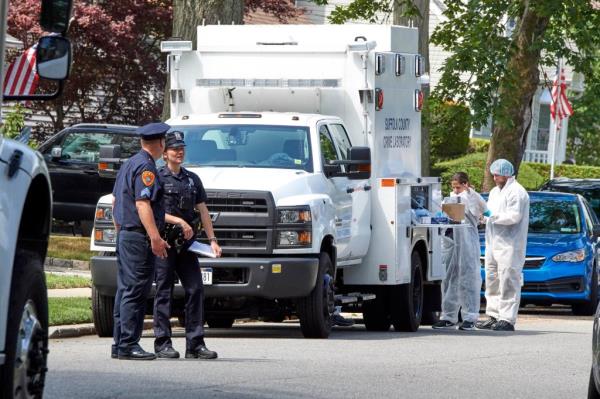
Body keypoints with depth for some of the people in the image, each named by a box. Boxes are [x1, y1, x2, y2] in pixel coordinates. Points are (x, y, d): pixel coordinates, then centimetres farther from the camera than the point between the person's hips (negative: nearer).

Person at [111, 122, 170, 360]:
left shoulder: (129, 164, 18)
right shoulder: (146, 167, -13)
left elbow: (115, 201, 25)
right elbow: (142, 204, -21)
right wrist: (155, 237, -24)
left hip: (124, 234, 10)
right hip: (139, 237, -10)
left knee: (125, 291, 12)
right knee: (135, 292, -9)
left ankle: (120, 344, 15)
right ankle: (128, 345, -11)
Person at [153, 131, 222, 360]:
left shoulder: (192, 179, 17)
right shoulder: (157, 178, 0)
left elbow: (203, 211, 16)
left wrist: (212, 240, 8)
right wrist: (180, 222, -14)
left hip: (186, 243, 5)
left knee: (195, 289, 0)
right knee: (164, 292, -3)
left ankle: (195, 344, 2)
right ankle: (162, 343, -1)